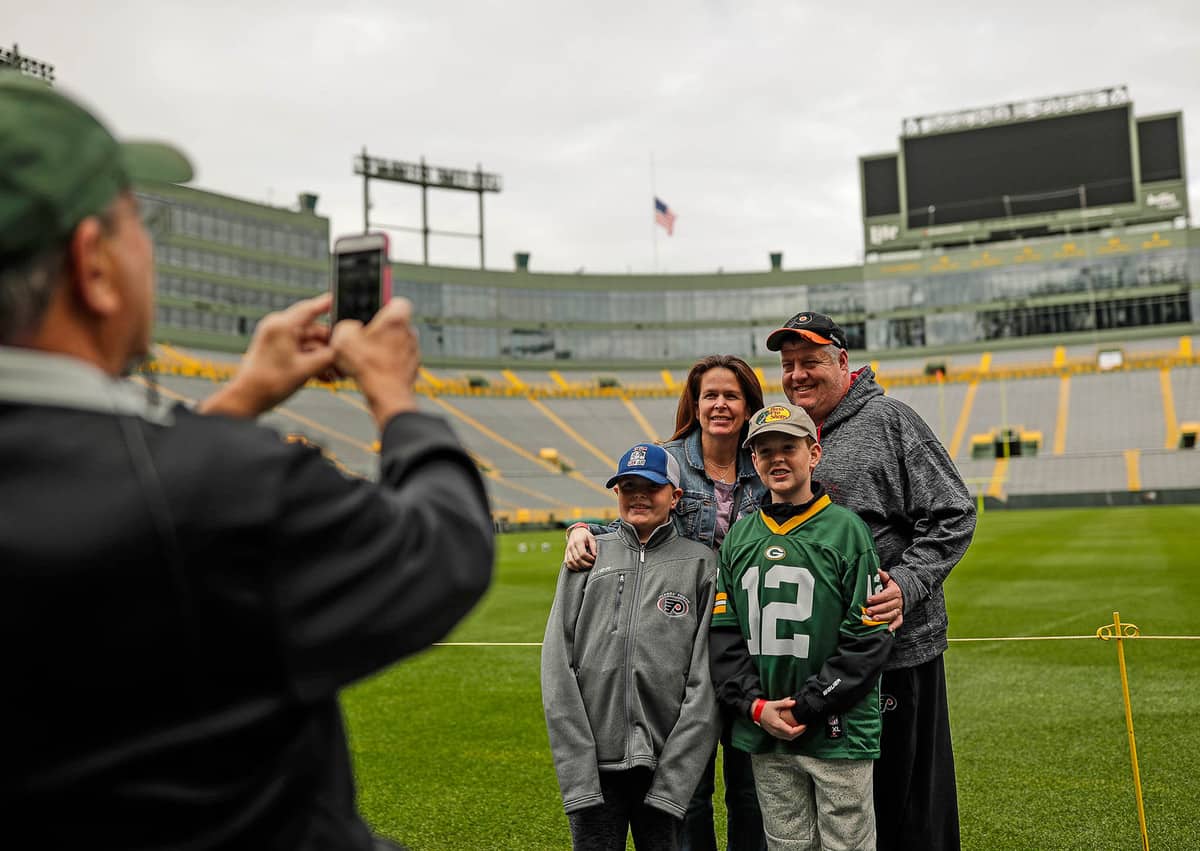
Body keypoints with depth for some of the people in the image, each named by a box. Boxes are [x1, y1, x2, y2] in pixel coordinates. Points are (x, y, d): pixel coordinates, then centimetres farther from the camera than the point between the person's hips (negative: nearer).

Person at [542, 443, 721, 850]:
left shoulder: (700, 564, 4)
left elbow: (705, 679, -3)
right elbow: (558, 665, 2)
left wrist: (674, 779, -10)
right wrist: (578, 775, -7)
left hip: (668, 764, -1)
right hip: (594, 764, 1)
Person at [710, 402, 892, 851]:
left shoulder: (846, 528, -5)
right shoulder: (739, 537, 8)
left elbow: (868, 637, -9)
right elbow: (723, 634, 7)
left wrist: (806, 708, -12)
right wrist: (756, 705, -6)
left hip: (838, 733, -4)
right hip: (764, 733, 4)